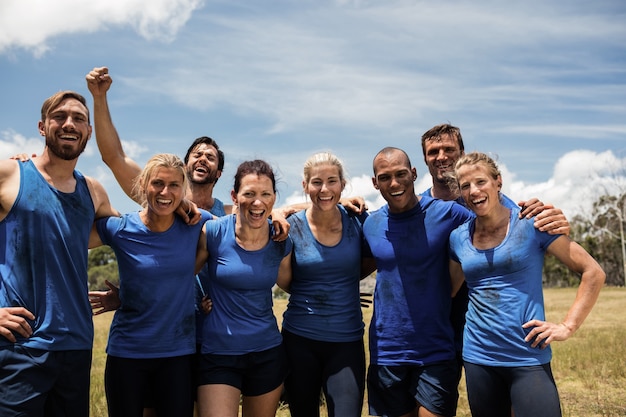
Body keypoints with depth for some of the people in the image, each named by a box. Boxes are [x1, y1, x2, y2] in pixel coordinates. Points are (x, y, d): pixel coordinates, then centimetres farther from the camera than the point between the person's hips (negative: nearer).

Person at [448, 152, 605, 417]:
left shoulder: (530, 224, -5)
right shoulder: (458, 238, 5)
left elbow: (593, 272, -2)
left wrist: (567, 326, -9)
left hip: (528, 358, -3)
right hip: (477, 358, 4)